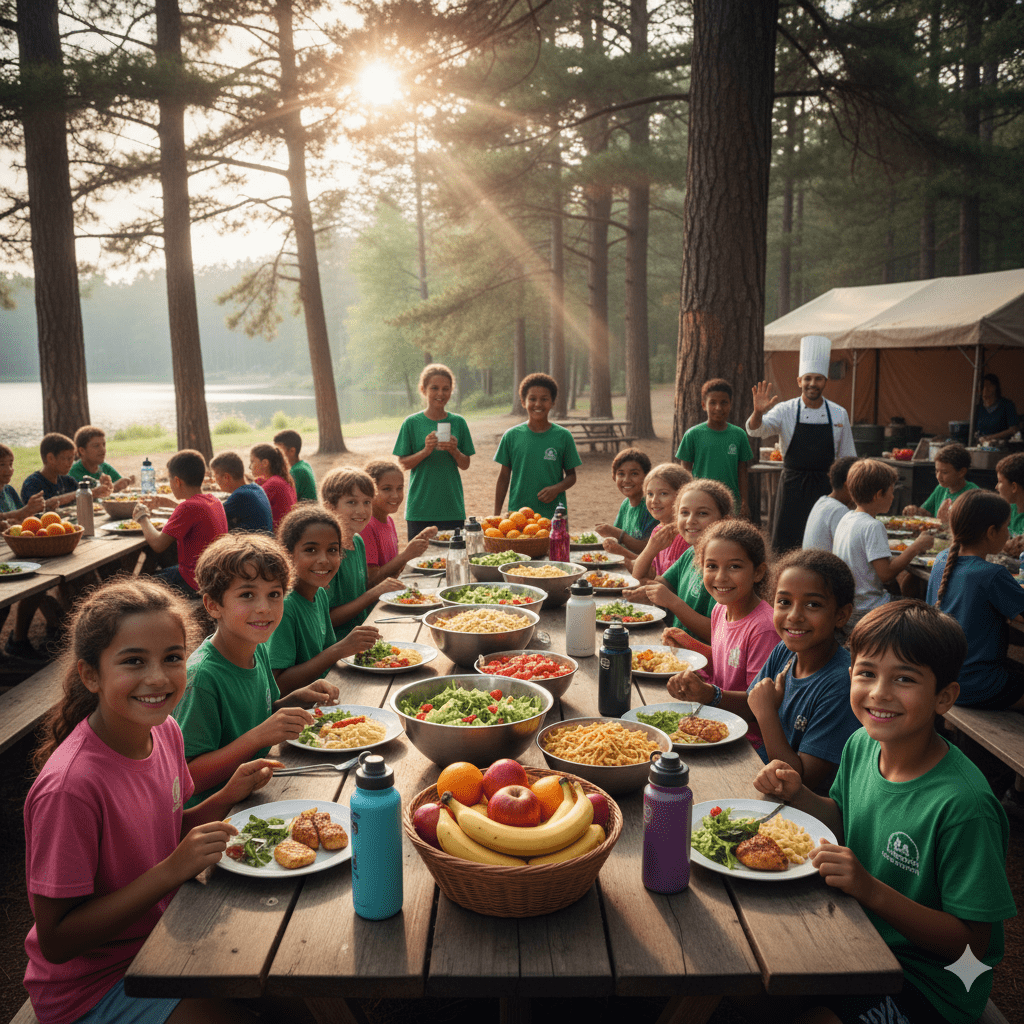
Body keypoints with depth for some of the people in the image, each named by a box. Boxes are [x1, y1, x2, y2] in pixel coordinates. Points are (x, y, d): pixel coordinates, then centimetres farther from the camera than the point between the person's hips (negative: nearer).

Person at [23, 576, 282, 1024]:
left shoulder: (163, 729, -7)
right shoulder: (70, 785, -29)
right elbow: (56, 941, -23)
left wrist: (227, 797, -9)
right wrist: (171, 871, -30)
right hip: (91, 985, -6)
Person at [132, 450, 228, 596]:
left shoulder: (188, 506, -22)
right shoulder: (215, 501, 5)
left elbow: (158, 544, -22)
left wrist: (143, 518, -6)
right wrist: (171, 503, 35)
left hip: (195, 583, -9)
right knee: (157, 574, 27)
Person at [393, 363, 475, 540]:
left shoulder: (458, 422, 5)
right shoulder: (412, 423, 0)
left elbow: (465, 465, 7)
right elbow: (403, 464, -1)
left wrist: (454, 451, -13)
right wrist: (425, 451, -17)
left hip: (452, 508, 2)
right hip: (419, 509, -1)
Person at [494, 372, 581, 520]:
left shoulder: (563, 436, 2)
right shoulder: (511, 436, 3)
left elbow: (571, 475, 8)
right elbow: (503, 477, 9)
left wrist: (556, 489, -12)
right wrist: (496, 515, 6)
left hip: (554, 515, 0)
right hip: (517, 512, 0)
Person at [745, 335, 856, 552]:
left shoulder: (839, 414, 3)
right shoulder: (786, 411, -4)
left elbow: (847, 458, 10)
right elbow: (755, 429, -19)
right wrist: (758, 412, -41)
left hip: (824, 486, 2)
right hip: (793, 487, -2)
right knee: (786, 544, -2)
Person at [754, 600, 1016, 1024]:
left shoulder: (964, 806, -28)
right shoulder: (862, 744, -7)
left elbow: (971, 944, -21)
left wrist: (871, 890, -32)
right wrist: (798, 796, -7)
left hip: (926, 988, -6)